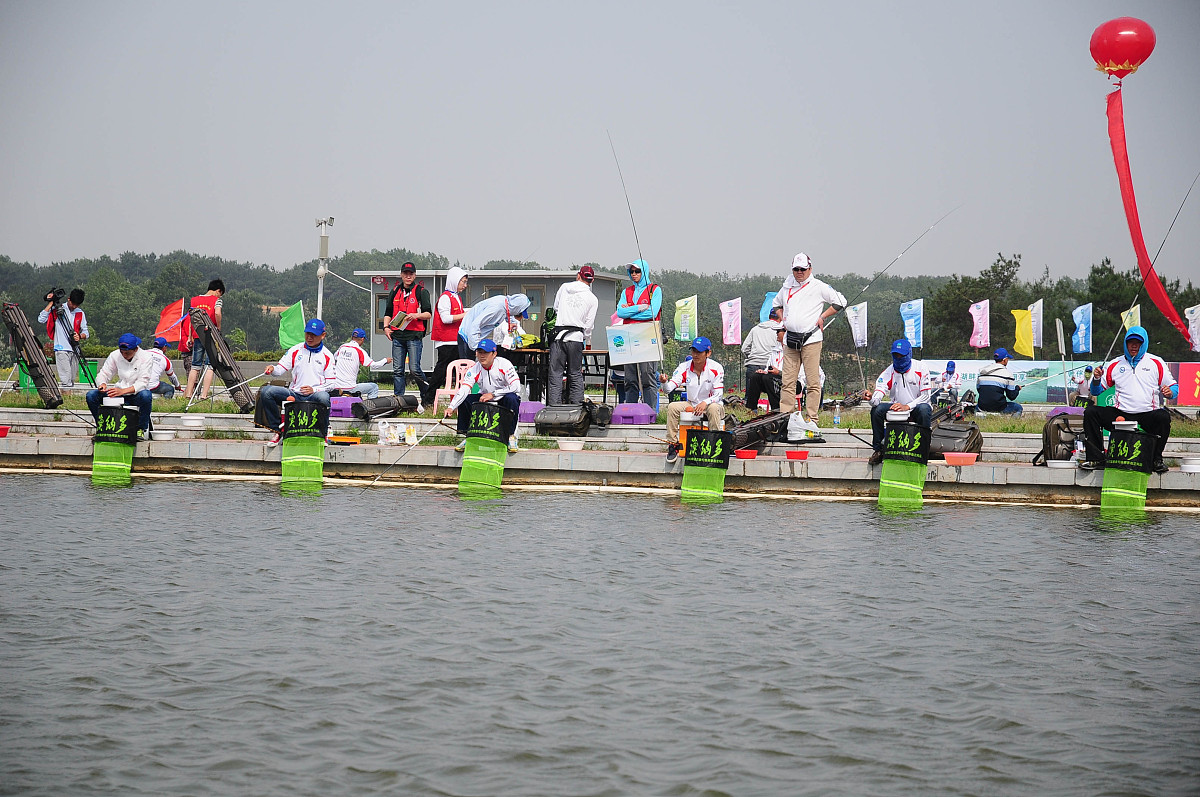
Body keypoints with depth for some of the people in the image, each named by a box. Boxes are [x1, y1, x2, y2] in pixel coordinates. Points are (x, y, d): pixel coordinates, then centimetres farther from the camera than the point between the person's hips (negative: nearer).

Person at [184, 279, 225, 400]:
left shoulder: (194, 299, 12)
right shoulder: (216, 300, -2)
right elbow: (217, 313, -20)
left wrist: (190, 337, 13)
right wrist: (218, 328, -5)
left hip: (197, 336, 4)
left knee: (195, 366, 11)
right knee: (209, 365, -1)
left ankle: (188, 393, 7)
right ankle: (204, 394, -8)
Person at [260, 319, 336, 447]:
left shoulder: (327, 356, 7)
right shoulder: (295, 350, 13)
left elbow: (331, 383, 2)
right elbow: (281, 368, 6)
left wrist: (314, 389, -14)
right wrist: (272, 369, -18)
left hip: (315, 395, -3)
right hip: (293, 395, 3)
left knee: (324, 398, -40)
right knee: (266, 392, -21)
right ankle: (277, 430, -9)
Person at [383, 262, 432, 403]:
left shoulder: (421, 292, 3)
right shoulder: (395, 292, 17)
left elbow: (428, 314, 1)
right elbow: (388, 313, 23)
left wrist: (416, 315, -17)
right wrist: (386, 327, 7)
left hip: (414, 336, -4)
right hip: (397, 336, 5)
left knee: (414, 369, -10)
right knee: (397, 371, 3)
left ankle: (427, 395, 9)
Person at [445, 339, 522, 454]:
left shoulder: (504, 364, -21)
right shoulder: (474, 370, -12)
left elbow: (516, 387, -30)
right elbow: (463, 390, -23)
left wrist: (493, 394, -30)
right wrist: (451, 407, -40)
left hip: (504, 399, -4)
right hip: (485, 399, 4)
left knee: (511, 399, -36)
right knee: (464, 400, -17)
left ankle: (510, 436, -20)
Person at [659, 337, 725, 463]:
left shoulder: (716, 368, -14)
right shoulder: (684, 367, -8)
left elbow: (718, 395, -17)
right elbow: (669, 388, -15)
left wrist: (705, 403, -37)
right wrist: (664, 383, -40)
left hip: (709, 404, -3)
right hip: (691, 404, 3)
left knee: (714, 408, -37)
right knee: (672, 407, -22)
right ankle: (673, 445, -14)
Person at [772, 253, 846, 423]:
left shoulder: (819, 287, 2)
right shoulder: (787, 287, 16)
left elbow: (840, 302, 3)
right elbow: (776, 304, 34)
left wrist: (822, 316, -1)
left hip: (810, 339, -4)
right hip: (790, 340, 4)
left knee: (813, 382, -6)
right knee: (788, 381, 2)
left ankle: (811, 418, -5)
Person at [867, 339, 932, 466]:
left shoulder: (920, 370, -6)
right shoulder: (888, 372, 0)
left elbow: (925, 396, -10)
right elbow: (879, 391, -13)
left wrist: (907, 407, -25)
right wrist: (872, 398, -39)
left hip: (915, 410, -3)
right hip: (895, 409, 3)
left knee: (924, 409, -37)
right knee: (877, 410, -24)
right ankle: (878, 450, -12)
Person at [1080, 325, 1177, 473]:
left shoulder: (1156, 363, 11)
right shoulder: (1115, 365, 15)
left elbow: (1174, 387, 11)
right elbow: (1096, 391, 17)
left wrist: (1170, 392, -12)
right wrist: (1097, 379, -4)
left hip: (1147, 415, -2)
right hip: (1120, 415, 2)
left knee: (1163, 417, -34)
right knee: (1090, 412, -17)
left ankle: (1157, 459, -18)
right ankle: (1095, 458, -15)